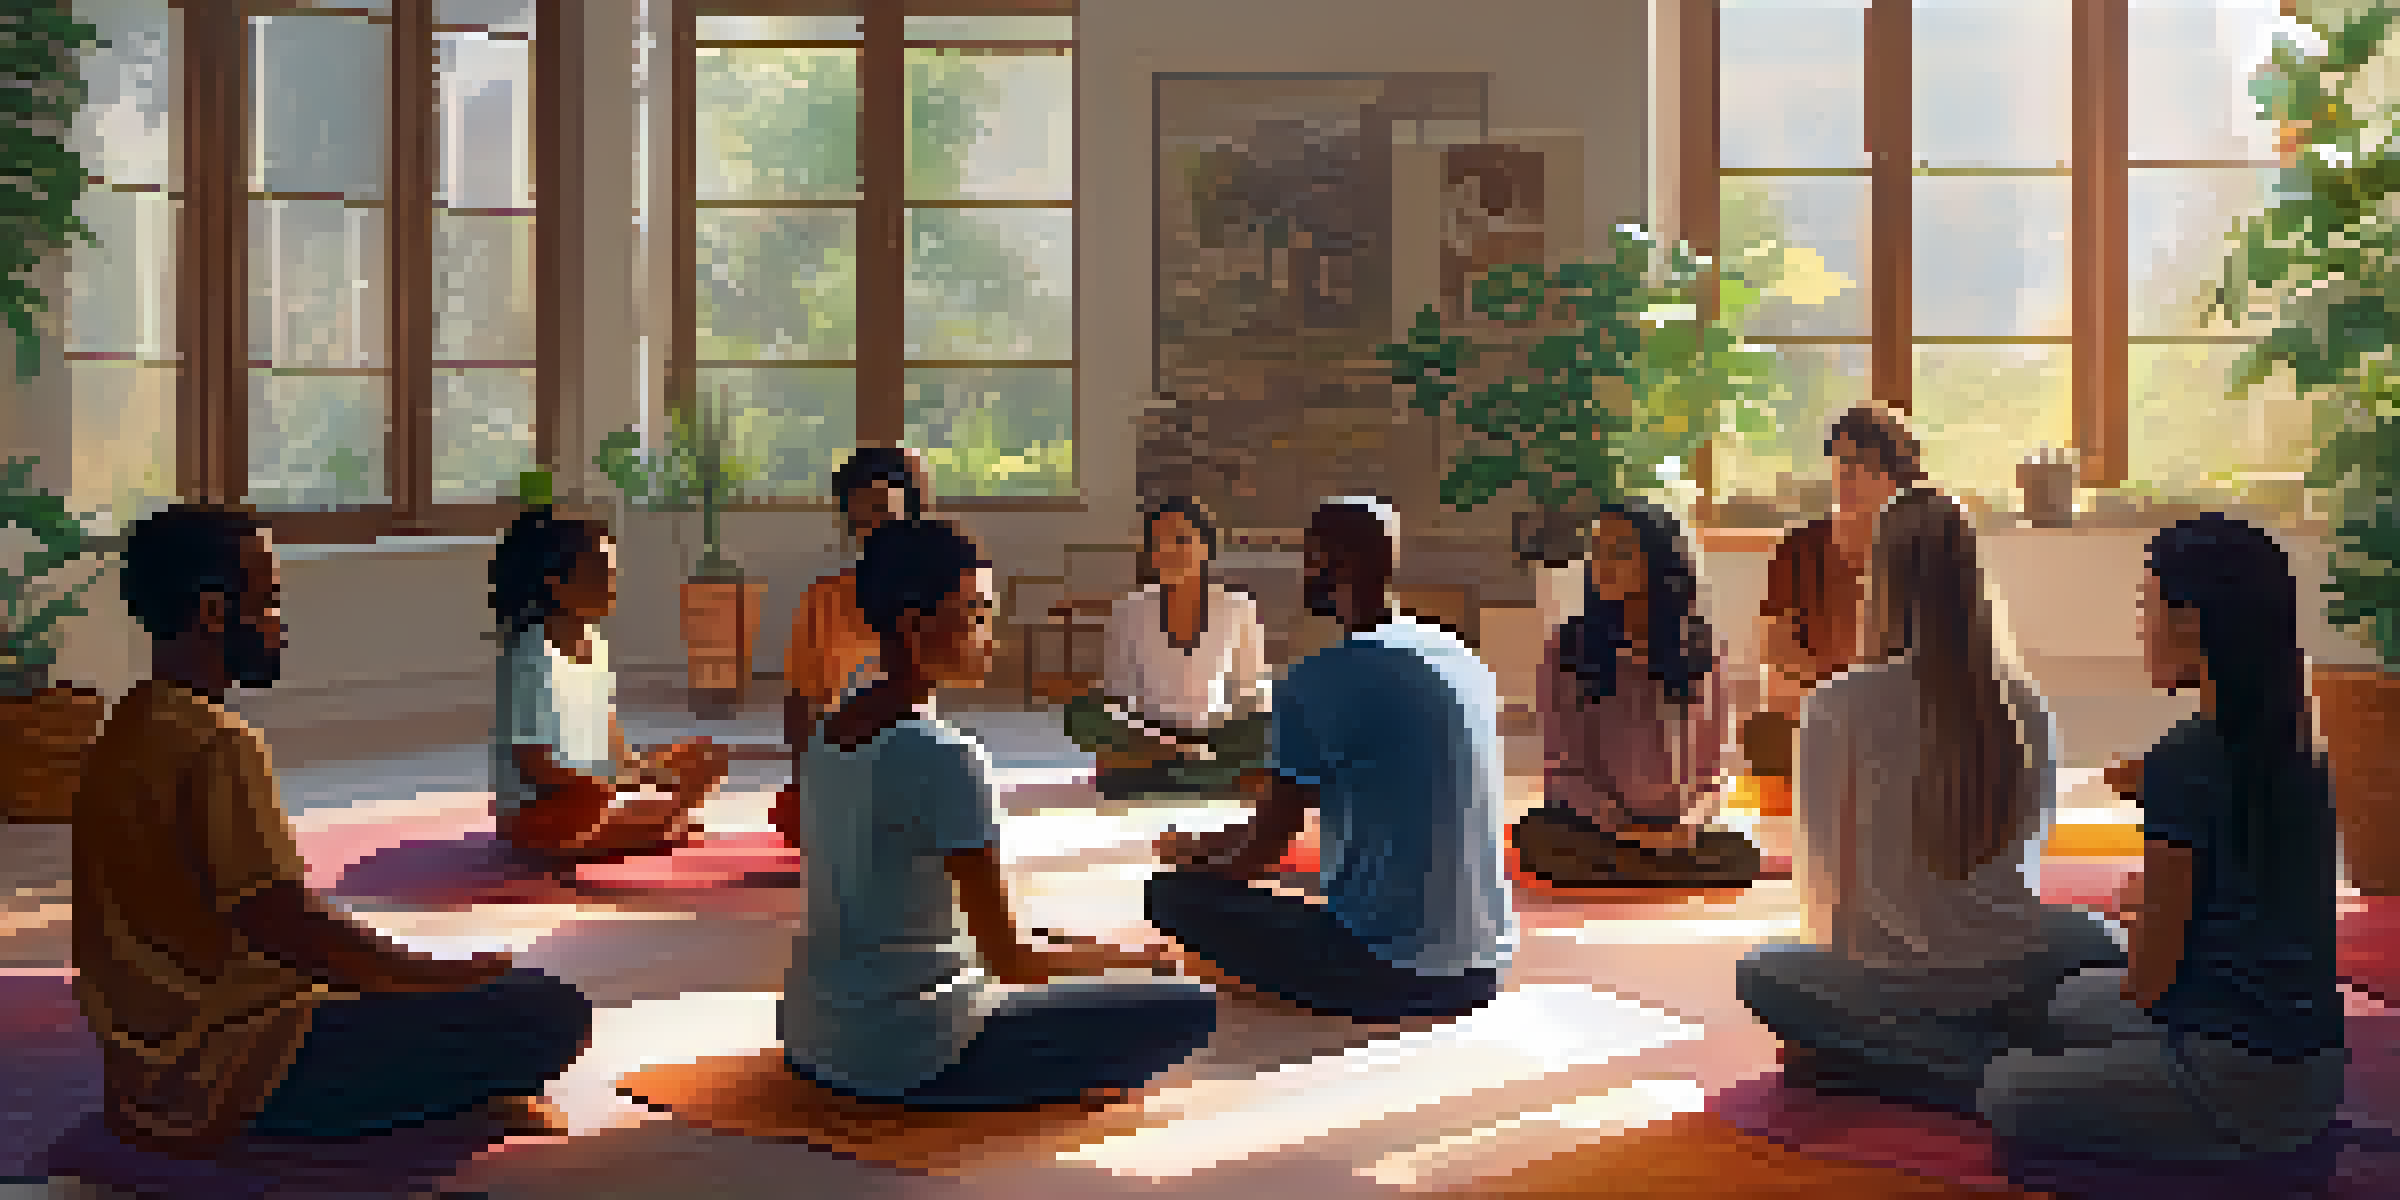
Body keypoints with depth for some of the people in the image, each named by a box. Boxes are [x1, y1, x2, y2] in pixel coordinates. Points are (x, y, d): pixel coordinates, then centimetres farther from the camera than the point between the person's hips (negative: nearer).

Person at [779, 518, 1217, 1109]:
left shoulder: (830, 734, 6)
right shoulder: (946, 756, -20)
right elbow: (1010, 959, -18)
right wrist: (1129, 959, 0)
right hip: (907, 1058, -9)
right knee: (1189, 1004, -6)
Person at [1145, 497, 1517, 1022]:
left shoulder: (1321, 679, -13)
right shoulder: (1467, 662, 9)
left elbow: (1255, 855, -8)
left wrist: (1191, 855, 16)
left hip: (1389, 972, -7)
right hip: (1483, 973, 7)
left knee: (1173, 894, 4)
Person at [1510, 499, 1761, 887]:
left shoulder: (1700, 650, 3)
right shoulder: (1566, 648, -1)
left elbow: (1711, 769, 6)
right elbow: (1560, 768, -1)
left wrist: (1688, 825, -14)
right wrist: (1620, 827, -15)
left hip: (1677, 834, 1)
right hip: (1594, 830, 0)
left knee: (1739, 858, -23)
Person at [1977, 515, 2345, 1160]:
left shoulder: (2183, 760, -22)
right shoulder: (2295, 750, 2)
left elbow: (2154, 967, -14)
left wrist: (2134, 997, 5)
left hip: (2235, 1082, -9)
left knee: (2005, 1095, 8)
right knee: (2077, 1001, 29)